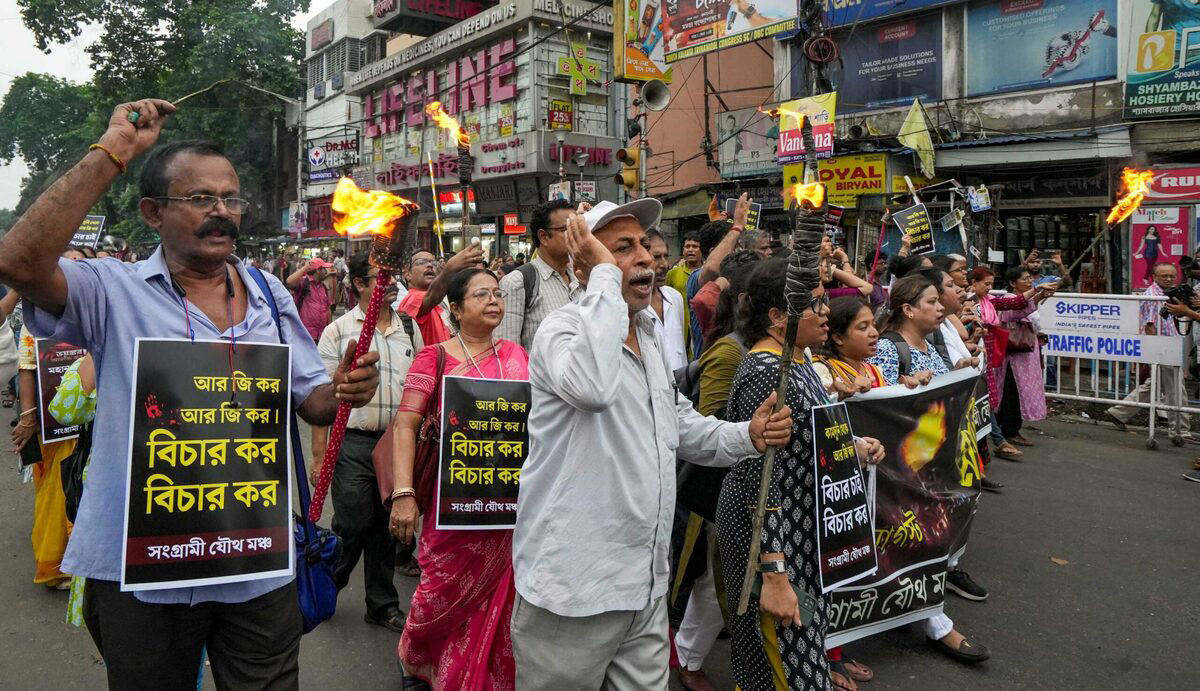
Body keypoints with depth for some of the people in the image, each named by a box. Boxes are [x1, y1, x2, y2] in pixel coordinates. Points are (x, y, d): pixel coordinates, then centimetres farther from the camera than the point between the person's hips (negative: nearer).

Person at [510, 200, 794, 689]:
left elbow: (679, 424, 23)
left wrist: (747, 435, 4)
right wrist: (605, 275, -26)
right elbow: (592, 385, -38)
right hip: (574, 588, -7)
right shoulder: (562, 330, -14)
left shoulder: (649, 339, 13)